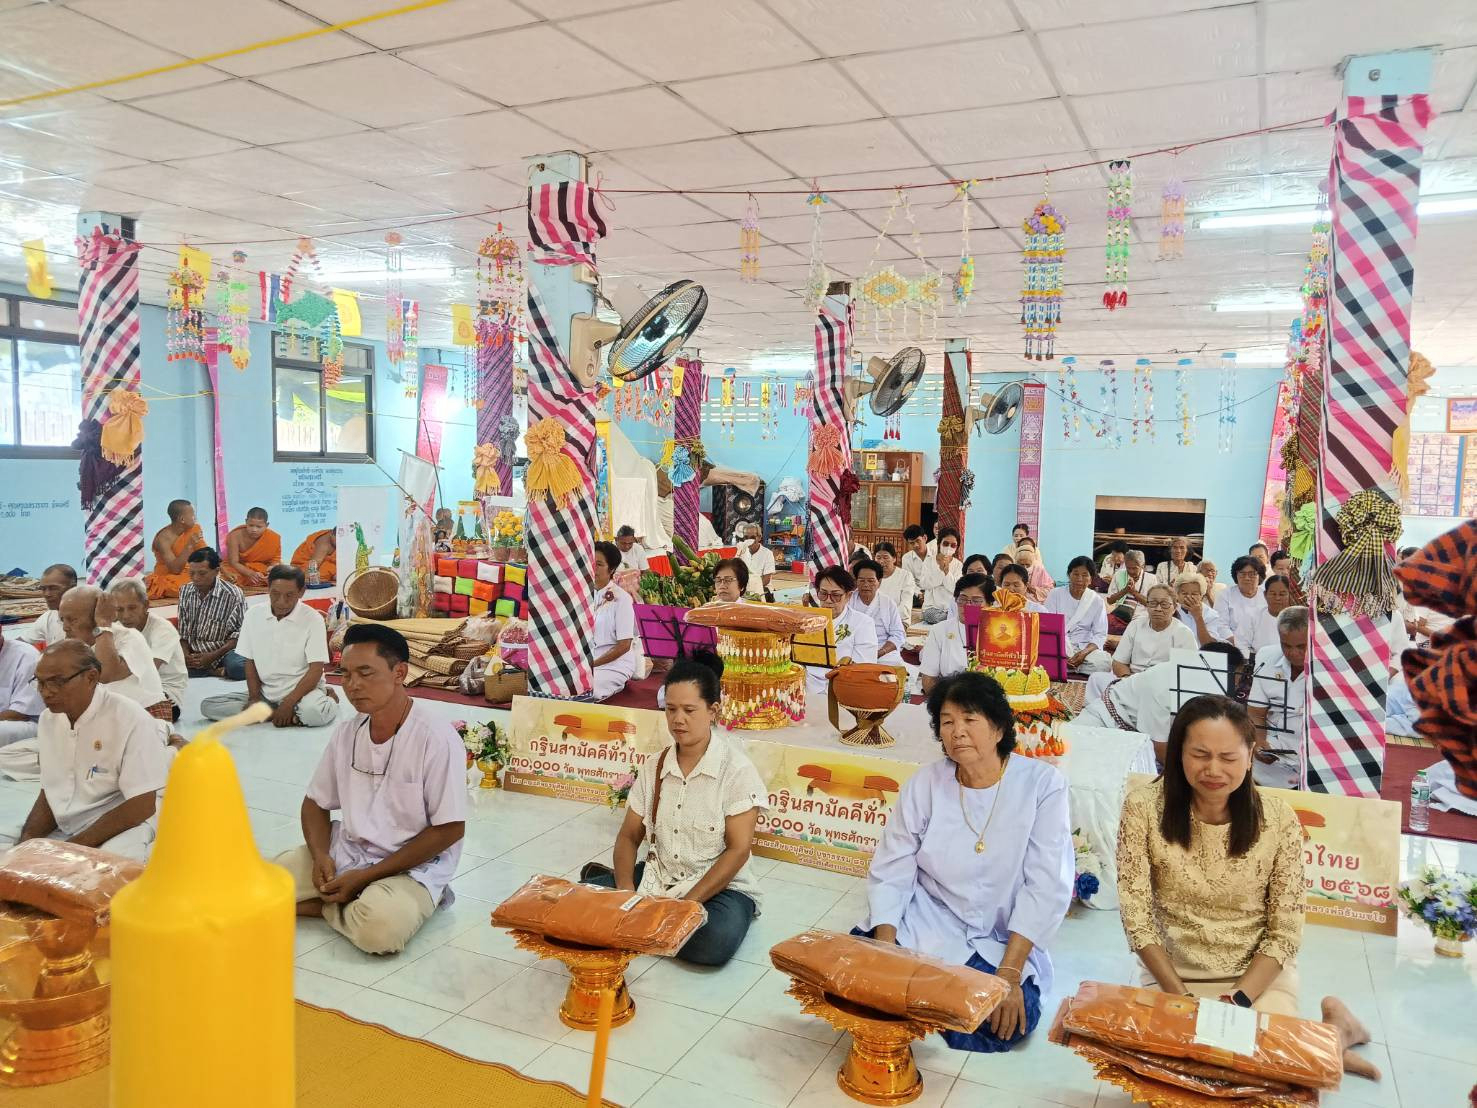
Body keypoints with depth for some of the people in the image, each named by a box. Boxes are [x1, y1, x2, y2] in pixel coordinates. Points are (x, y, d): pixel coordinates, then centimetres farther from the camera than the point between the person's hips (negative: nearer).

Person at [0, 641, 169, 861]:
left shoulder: (131, 720, -17)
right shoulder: (48, 718, 7)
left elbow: (141, 805, -18)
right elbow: (50, 791, 15)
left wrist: (71, 849, -19)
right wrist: (29, 838, -4)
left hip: (124, 824, -7)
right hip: (62, 826, 7)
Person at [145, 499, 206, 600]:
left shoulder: (195, 529, -2)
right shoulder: (163, 538, -19)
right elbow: (175, 569, -24)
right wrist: (189, 546, -31)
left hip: (189, 575, 6)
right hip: (167, 577, -6)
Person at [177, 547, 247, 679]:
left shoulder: (233, 595, -8)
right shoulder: (185, 592, 8)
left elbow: (239, 635, -7)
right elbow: (182, 631, 12)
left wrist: (212, 656, -17)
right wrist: (186, 654, -7)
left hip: (222, 652, -5)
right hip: (193, 654, 5)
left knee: (238, 667, -39)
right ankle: (217, 672, -19)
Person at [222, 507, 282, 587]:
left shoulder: (273, 538, -17)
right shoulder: (235, 536, -19)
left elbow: (275, 560, -7)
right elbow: (234, 563, -19)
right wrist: (251, 574, -37)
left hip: (262, 570, 2)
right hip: (238, 568, -2)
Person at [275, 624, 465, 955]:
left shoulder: (436, 736, -19)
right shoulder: (346, 732, 1)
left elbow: (449, 829, -17)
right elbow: (316, 803, 13)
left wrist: (366, 877, -17)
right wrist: (321, 856, -9)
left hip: (412, 865, -5)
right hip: (345, 852, 6)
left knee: (379, 927, -34)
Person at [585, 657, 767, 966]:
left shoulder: (736, 768, -12)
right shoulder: (653, 767, 3)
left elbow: (738, 849, -15)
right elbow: (629, 836, 6)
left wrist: (687, 903, -22)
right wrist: (626, 890, -14)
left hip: (718, 887, -2)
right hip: (656, 880, 2)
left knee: (715, 942, -35)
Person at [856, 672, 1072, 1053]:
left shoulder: (1042, 784, -11)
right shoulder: (925, 784, -4)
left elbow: (1047, 887, -14)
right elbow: (890, 874, -3)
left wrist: (1009, 974, -21)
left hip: (1003, 943, 0)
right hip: (926, 925, 1)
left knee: (1007, 1019, -28)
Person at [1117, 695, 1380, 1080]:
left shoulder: (1278, 818, -13)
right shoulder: (1144, 807, -15)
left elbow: (1285, 932, -7)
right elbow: (1136, 915, -12)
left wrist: (1237, 1001, -17)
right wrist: (1181, 998, -16)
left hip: (1260, 974, -1)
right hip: (1172, 972, 1)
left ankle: (1335, 1032, 16)